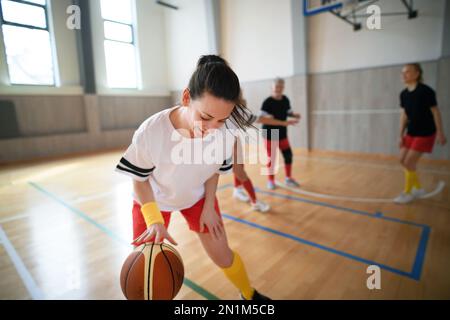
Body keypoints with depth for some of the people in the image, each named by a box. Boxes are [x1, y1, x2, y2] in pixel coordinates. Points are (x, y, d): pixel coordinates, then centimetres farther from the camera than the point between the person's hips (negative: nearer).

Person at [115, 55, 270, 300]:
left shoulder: (222, 134, -29)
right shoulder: (150, 132, -35)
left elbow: (214, 170, -7)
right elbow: (140, 179, -17)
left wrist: (209, 207, -6)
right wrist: (154, 220, -27)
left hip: (198, 197, 1)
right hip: (153, 200, 0)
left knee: (222, 255, 8)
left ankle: (249, 295, 39)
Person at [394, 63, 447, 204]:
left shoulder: (426, 91, -17)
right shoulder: (403, 94, 2)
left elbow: (435, 112, -13)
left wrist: (440, 133, -12)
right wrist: (401, 135, 5)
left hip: (426, 133, -7)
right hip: (411, 132, 7)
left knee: (409, 162, -8)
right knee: (403, 160, 7)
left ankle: (407, 193, 9)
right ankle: (418, 188, 25)